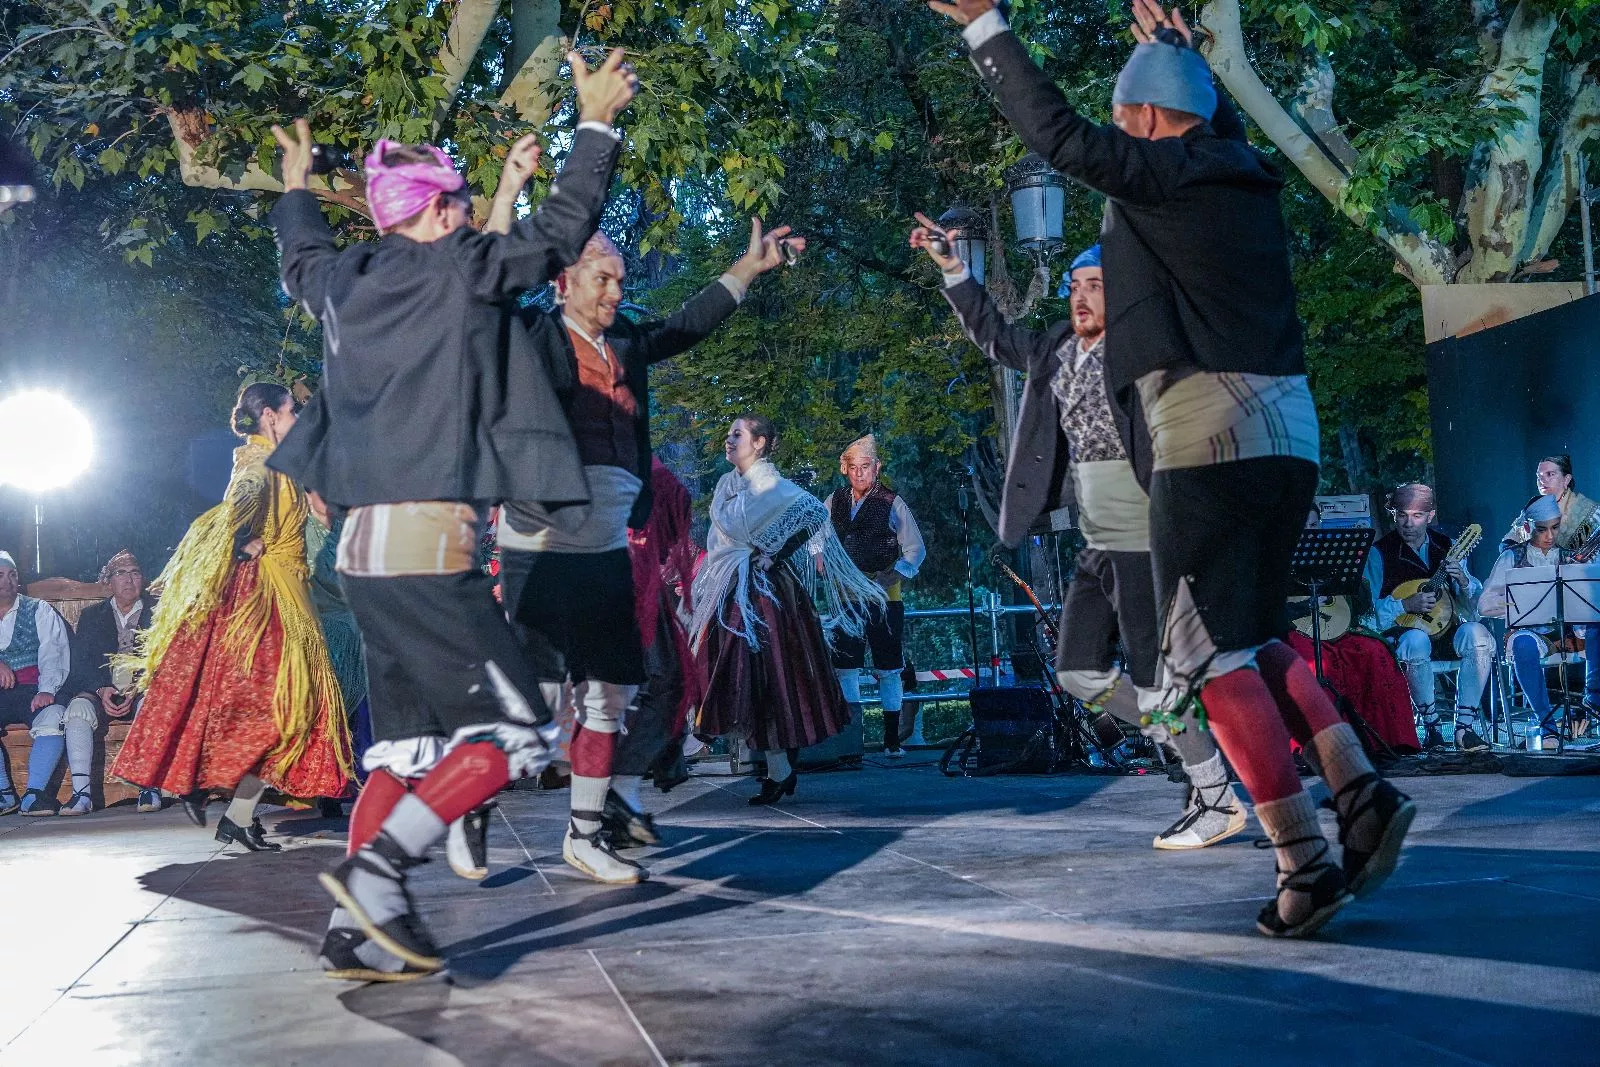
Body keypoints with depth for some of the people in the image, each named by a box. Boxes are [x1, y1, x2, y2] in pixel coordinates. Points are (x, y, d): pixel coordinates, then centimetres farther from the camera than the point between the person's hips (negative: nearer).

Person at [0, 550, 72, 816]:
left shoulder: (39, 611, 12)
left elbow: (54, 655, 0)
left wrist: (46, 690, -18)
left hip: (34, 693, -1)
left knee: (54, 717, -34)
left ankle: (33, 795, -33)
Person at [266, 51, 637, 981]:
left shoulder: (348, 278, 14)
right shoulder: (459, 268, -4)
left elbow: (302, 265, 37)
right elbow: (564, 232, 6)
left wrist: (296, 185, 54)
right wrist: (598, 125, 16)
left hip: (365, 543, 8)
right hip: (430, 539, -8)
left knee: (408, 742, 13)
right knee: (516, 733, -2)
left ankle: (360, 930, 10)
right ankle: (376, 870, -14)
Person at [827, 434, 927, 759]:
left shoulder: (892, 503, -3)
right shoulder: (835, 501, 8)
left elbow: (916, 550, -4)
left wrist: (887, 579, -13)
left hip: (884, 598, -3)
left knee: (888, 669, 0)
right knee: (844, 668, 2)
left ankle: (892, 741, 7)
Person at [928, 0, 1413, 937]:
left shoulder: (1162, 173, -6)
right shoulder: (1249, 175, 16)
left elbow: (1059, 132, -11)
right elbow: (1221, 125, 38)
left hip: (1209, 435, -8)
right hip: (1290, 432, 8)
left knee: (1216, 654, -3)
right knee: (1257, 634, 20)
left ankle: (1306, 862, -6)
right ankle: (1361, 790, 6)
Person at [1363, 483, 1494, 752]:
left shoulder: (1446, 546, 6)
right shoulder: (1380, 552, -3)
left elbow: (1474, 606, 3)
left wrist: (1463, 581, -18)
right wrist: (1407, 605, -23)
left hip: (1445, 629, 3)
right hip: (1400, 631, -3)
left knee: (1478, 634, -29)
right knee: (1416, 640, -38)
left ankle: (1465, 726, -24)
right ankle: (1431, 725, -20)